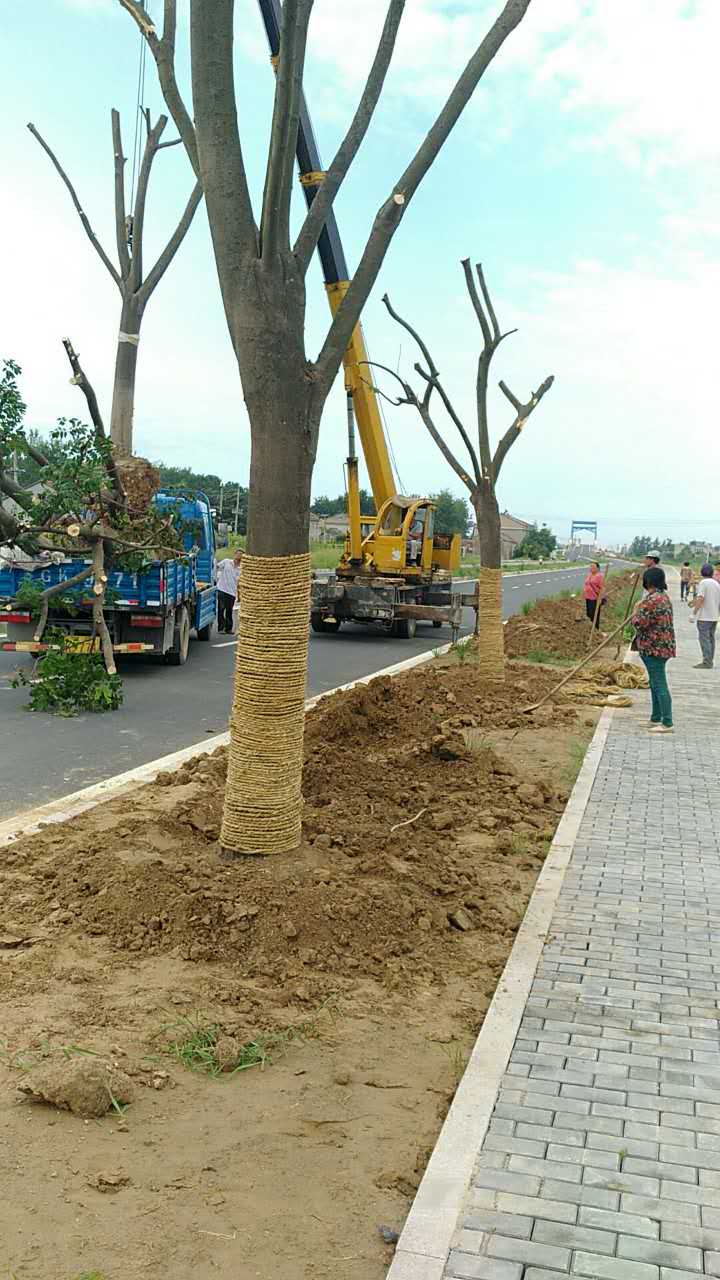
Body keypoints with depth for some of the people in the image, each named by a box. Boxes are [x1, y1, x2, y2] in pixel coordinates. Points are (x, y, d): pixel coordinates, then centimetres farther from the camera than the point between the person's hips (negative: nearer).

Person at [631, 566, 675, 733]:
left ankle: (667, 724, -3)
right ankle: (656, 719, 28)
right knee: (656, 683, 19)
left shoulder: (652, 600, -20)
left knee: (659, 685, -6)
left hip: (654, 648, -10)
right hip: (663, 646, 10)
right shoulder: (664, 597, 12)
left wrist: (637, 610, -2)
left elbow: (639, 623, -19)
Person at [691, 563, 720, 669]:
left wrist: (695, 610, -15)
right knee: (711, 638, 14)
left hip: (704, 616, -8)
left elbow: (700, 598, -21)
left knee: (704, 638, -6)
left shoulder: (703, 582, -11)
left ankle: (707, 662, -10)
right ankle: (710, 661, 18)